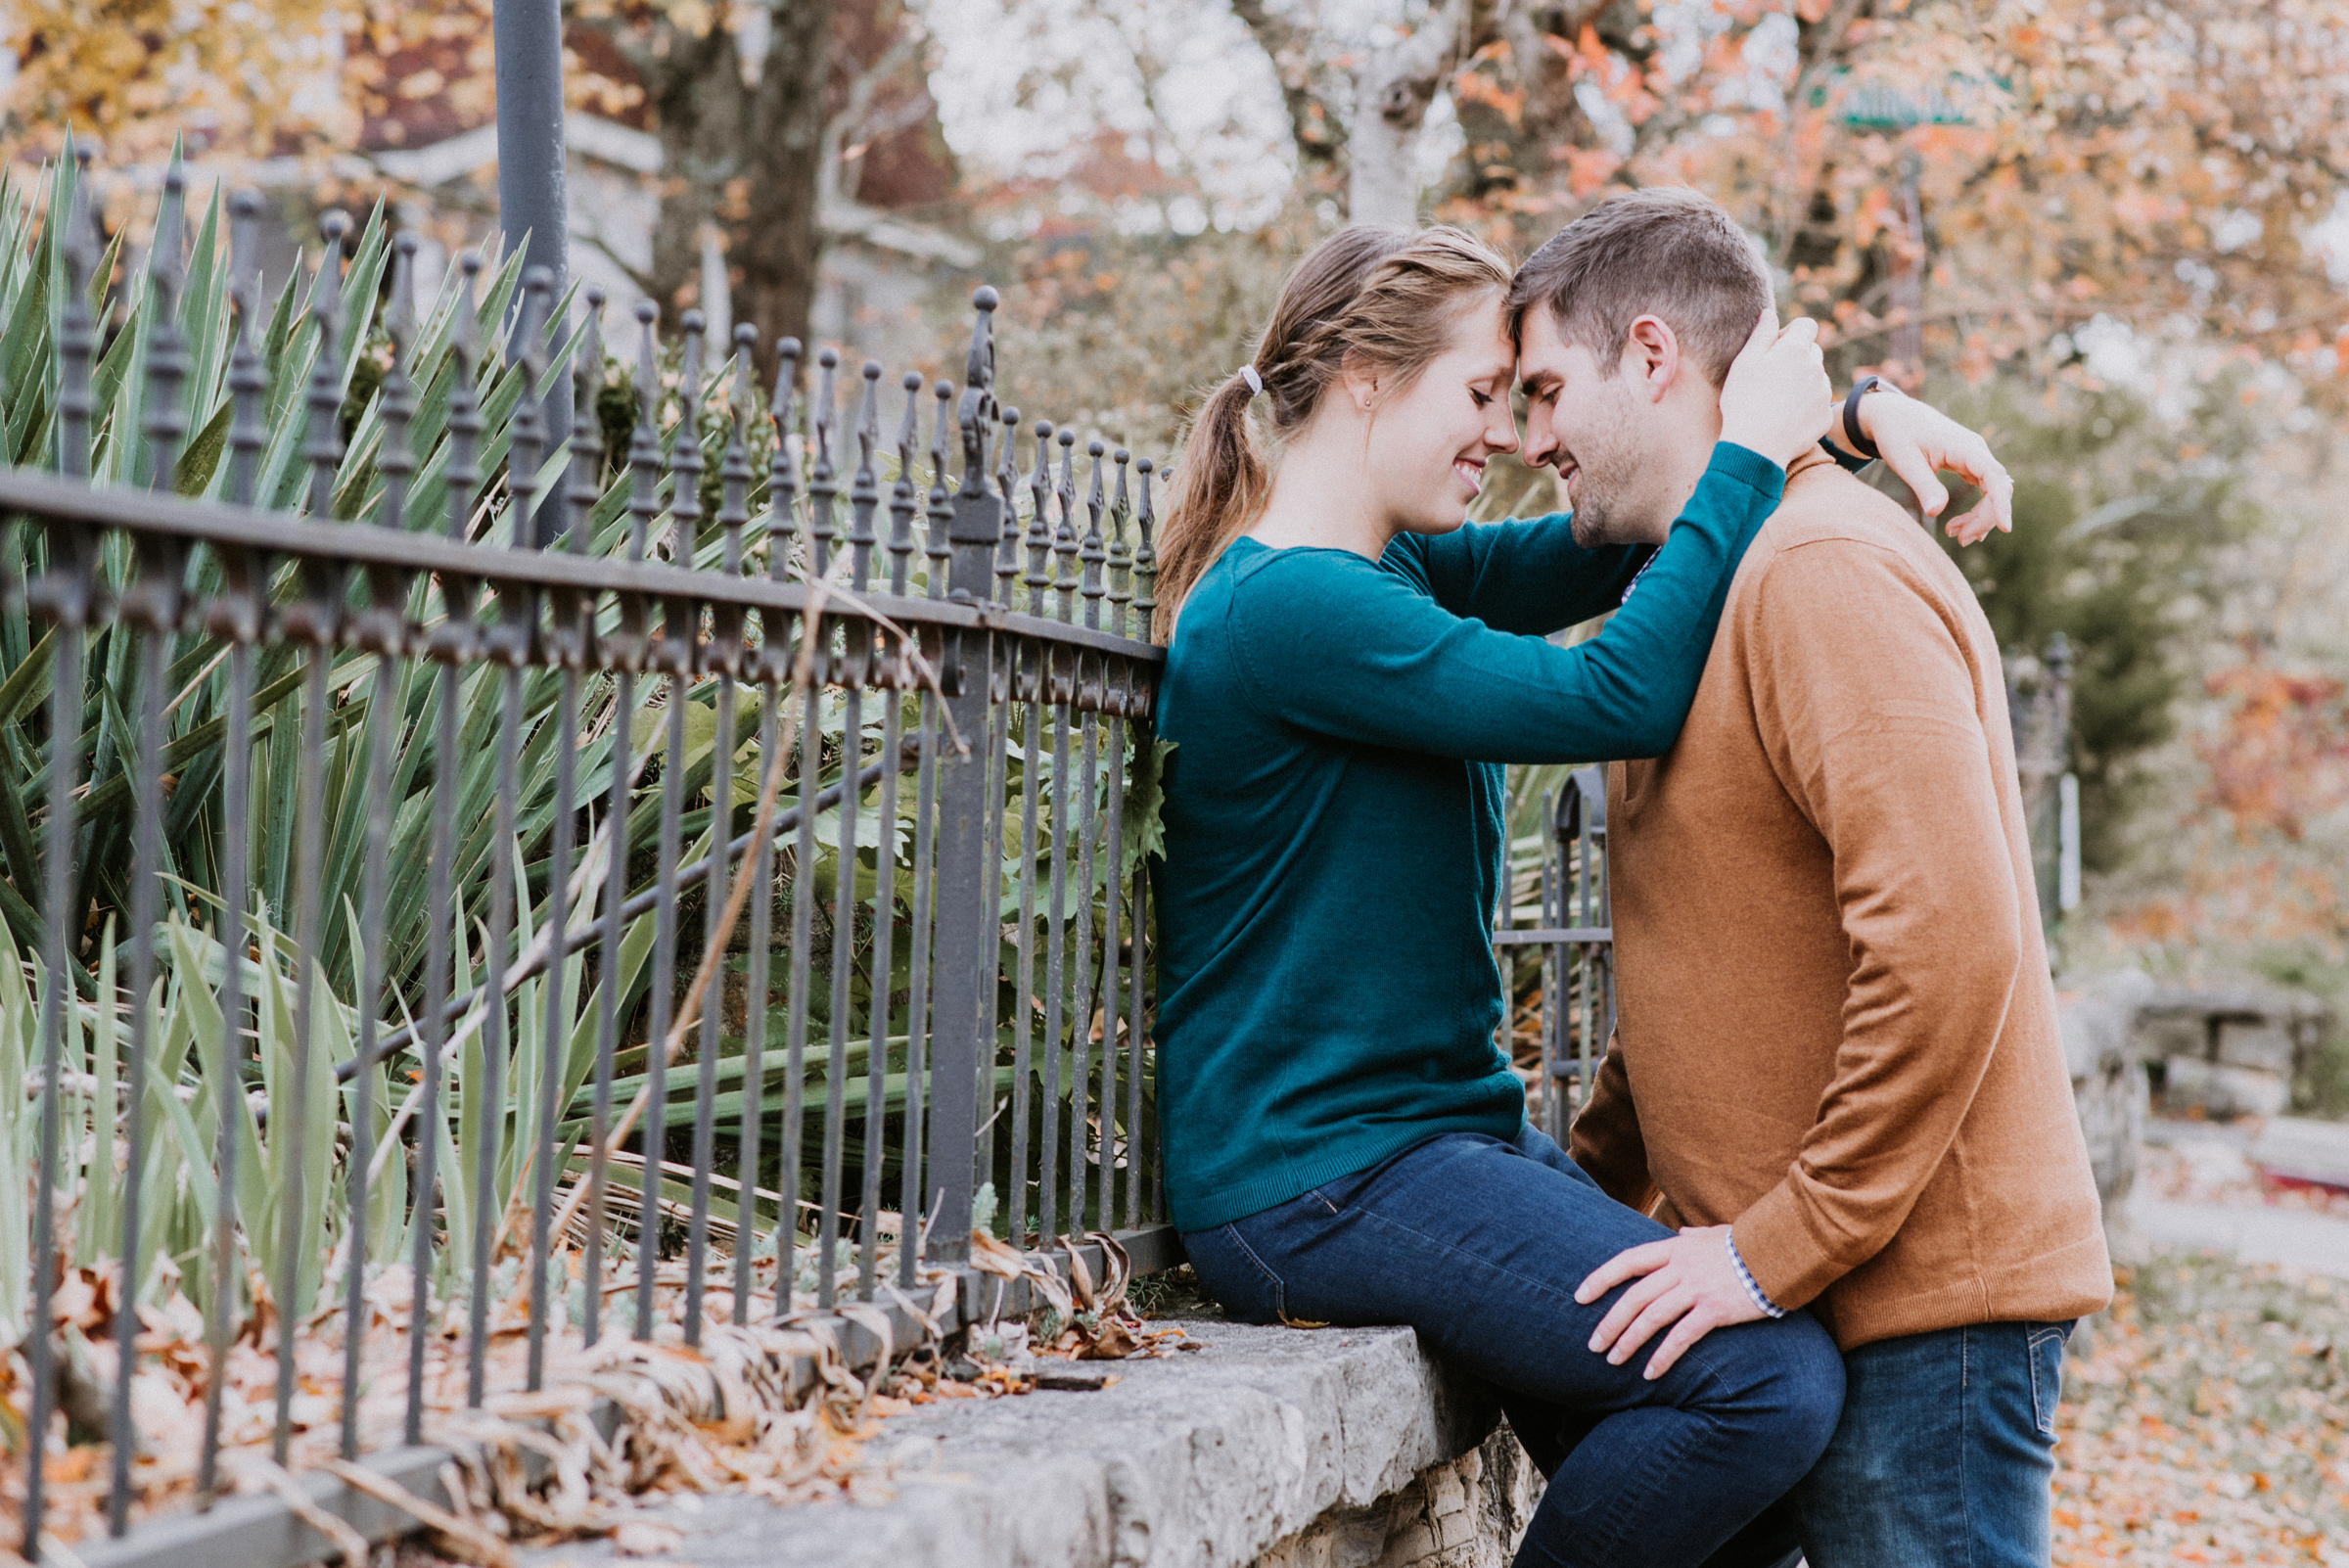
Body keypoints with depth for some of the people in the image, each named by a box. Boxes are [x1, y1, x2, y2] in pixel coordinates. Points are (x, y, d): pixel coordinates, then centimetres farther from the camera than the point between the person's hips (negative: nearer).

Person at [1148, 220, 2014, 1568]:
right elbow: (1617, 697, -21)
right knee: (1775, 1379, -19)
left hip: (1442, 1127, 10)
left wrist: (1849, 416, 5)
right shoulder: (1286, 608, -16)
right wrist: (1752, 452, -13)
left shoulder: (1397, 573, 15)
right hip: (1318, 1176, -10)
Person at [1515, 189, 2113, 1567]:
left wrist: (1781, 1247, -20)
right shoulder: (1711, 585, 18)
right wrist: (1587, 1181, 14)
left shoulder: (1826, 571, -15)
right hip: (1781, 1297, 9)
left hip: (1915, 1304, -9)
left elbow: (1948, 943, -25)